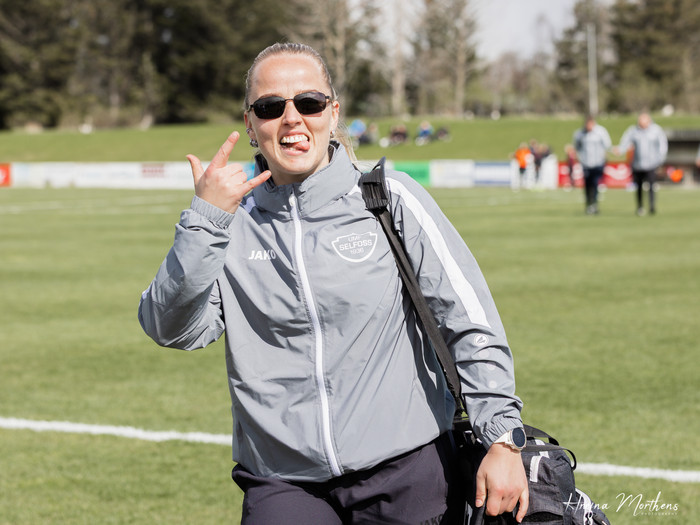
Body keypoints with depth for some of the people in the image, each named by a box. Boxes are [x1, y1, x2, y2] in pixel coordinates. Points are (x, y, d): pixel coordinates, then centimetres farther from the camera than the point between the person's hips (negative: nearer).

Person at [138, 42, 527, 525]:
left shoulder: (391, 200, 1)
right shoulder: (233, 223, 6)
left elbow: (472, 323, -1)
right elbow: (170, 329, -7)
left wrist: (502, 439, -9)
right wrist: (205, 216, -16)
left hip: (408, 473, -1)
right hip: (284, 485, 1)